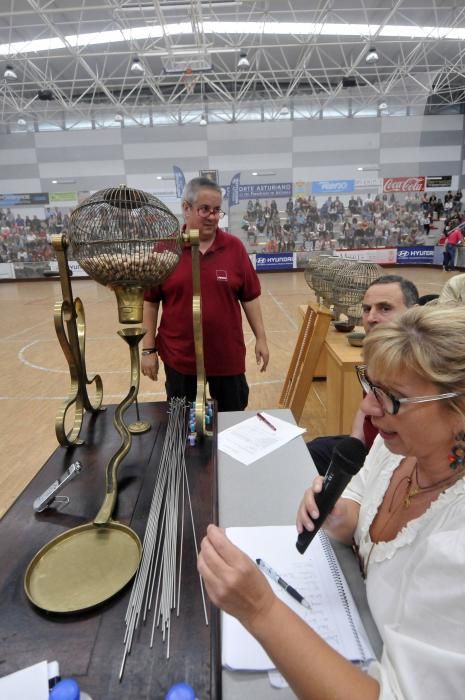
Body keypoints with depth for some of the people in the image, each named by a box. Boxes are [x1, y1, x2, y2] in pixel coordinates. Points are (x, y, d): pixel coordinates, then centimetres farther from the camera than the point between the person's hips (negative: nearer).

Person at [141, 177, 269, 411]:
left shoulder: (234, 247, -2)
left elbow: (250, 297, 3)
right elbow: (149, 301, -1)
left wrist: (260, 338, 1)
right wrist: (148, 349, -3)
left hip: (227, 354, 1)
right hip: (179, 356, 0)